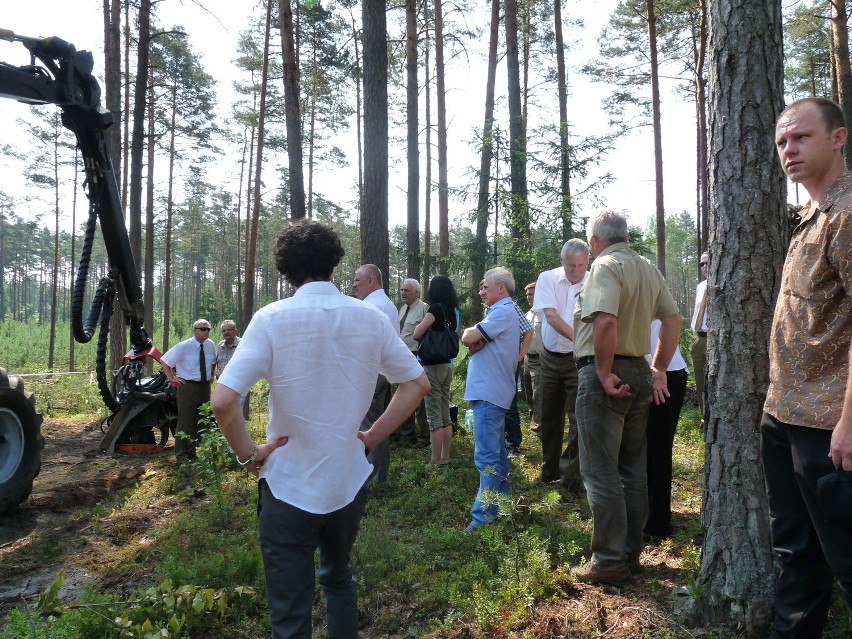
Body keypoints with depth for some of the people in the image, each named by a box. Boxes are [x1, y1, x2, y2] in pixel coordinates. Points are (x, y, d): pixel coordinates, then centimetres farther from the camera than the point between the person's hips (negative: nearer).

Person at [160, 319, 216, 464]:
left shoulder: (211, 345, 2)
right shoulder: (183, 347, -11)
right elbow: (164, 360, -1)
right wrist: (172, 378, -4)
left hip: (205, 386, 5)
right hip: (188, 387, -5)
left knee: (202, 421, 13)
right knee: (185, 422, -2)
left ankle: (192, 452, 28)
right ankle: (182, 456, 8)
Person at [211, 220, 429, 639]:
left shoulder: (272, 319, -14)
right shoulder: (369, 317, -4)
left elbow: (223, 402, -23)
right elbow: (418, 384, 3)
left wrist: (248, 454, -7)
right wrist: (372, 437, 6)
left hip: (289, 487, -3)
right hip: (349, 481, 4)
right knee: (338, 578, 30)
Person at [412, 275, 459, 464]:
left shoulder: (436, 308, -13)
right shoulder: (454, 310, 9)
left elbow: (417, 334, -14)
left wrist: (422, 324, 4)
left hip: (433, 365, -8)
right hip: (447, 365, 8)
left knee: (434, 416, -3)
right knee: (445, 414, 12)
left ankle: (436, 461, 1)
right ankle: (445, 457, 19)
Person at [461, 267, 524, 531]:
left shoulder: (503, 311, -14)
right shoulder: (502, 311, 19)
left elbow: (467, 338, -18)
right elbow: (474, 340, 13)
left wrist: (470, 334, 4)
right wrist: (476, 339, -9)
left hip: (489, 391, -11)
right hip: (491, 390, 11)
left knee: (487, 455, -11)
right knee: (496, 451, 19)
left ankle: (485, 514, -9)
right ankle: (502, 498, 30)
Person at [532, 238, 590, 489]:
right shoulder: (548, 278, -5)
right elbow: (551, 315, -15)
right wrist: (577, 338, -27)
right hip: (550, 357, 3)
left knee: (579, 418, -5)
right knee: (550, 415, 15)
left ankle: (571, 473, 9)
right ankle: (550, 468, 32)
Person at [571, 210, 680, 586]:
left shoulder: (606, 265, -13)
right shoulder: (648, 269, 13)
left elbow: (605, 321, -28)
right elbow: (673, 319, 15)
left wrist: (604, 374, -19)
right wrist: (659, 370, 16)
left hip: (605, 375, -8)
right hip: (639, 372, 9)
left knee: (601, 473, -1)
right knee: (632, 470, 15)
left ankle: (609, 562, 6)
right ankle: (631, 555, 25)